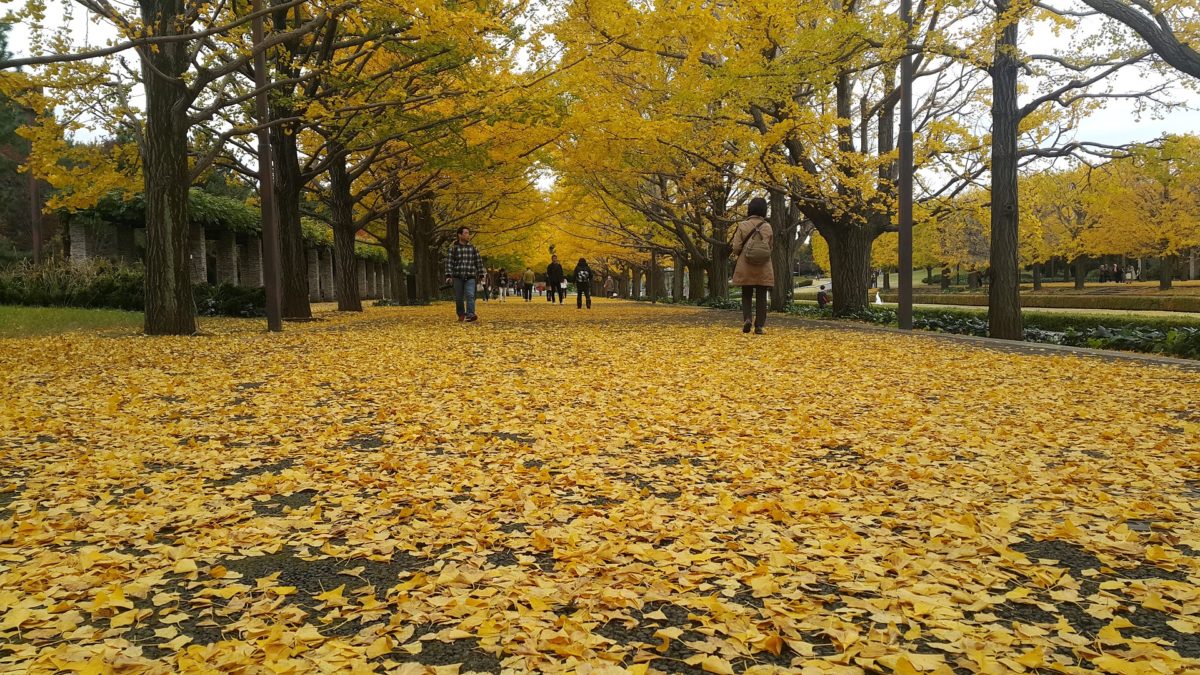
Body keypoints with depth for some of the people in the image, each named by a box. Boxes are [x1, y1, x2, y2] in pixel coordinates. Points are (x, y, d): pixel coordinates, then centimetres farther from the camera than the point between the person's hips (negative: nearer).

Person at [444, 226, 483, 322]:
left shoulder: (473, 247, 7)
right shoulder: (453, 247, 0)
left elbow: (479, 261, 10)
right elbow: (449, 262, -4)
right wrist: (448, 276, -12)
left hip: (470, 277, 0)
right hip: (457, 277, 0)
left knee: (470, 296, -16)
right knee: (459, 298, 7)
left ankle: (470, 315, -24)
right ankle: (461, 315, 23)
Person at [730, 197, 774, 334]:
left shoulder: (742, 225, -7)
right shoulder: (768, 227, -1)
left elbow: (736, 247, -10)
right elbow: (770, 247, 5)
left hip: (745, 267, -1)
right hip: (764, 269, 1)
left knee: (746, 295, 11)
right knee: (761, 297, 5)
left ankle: (746, 318, -9)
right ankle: (759, 326, 1)